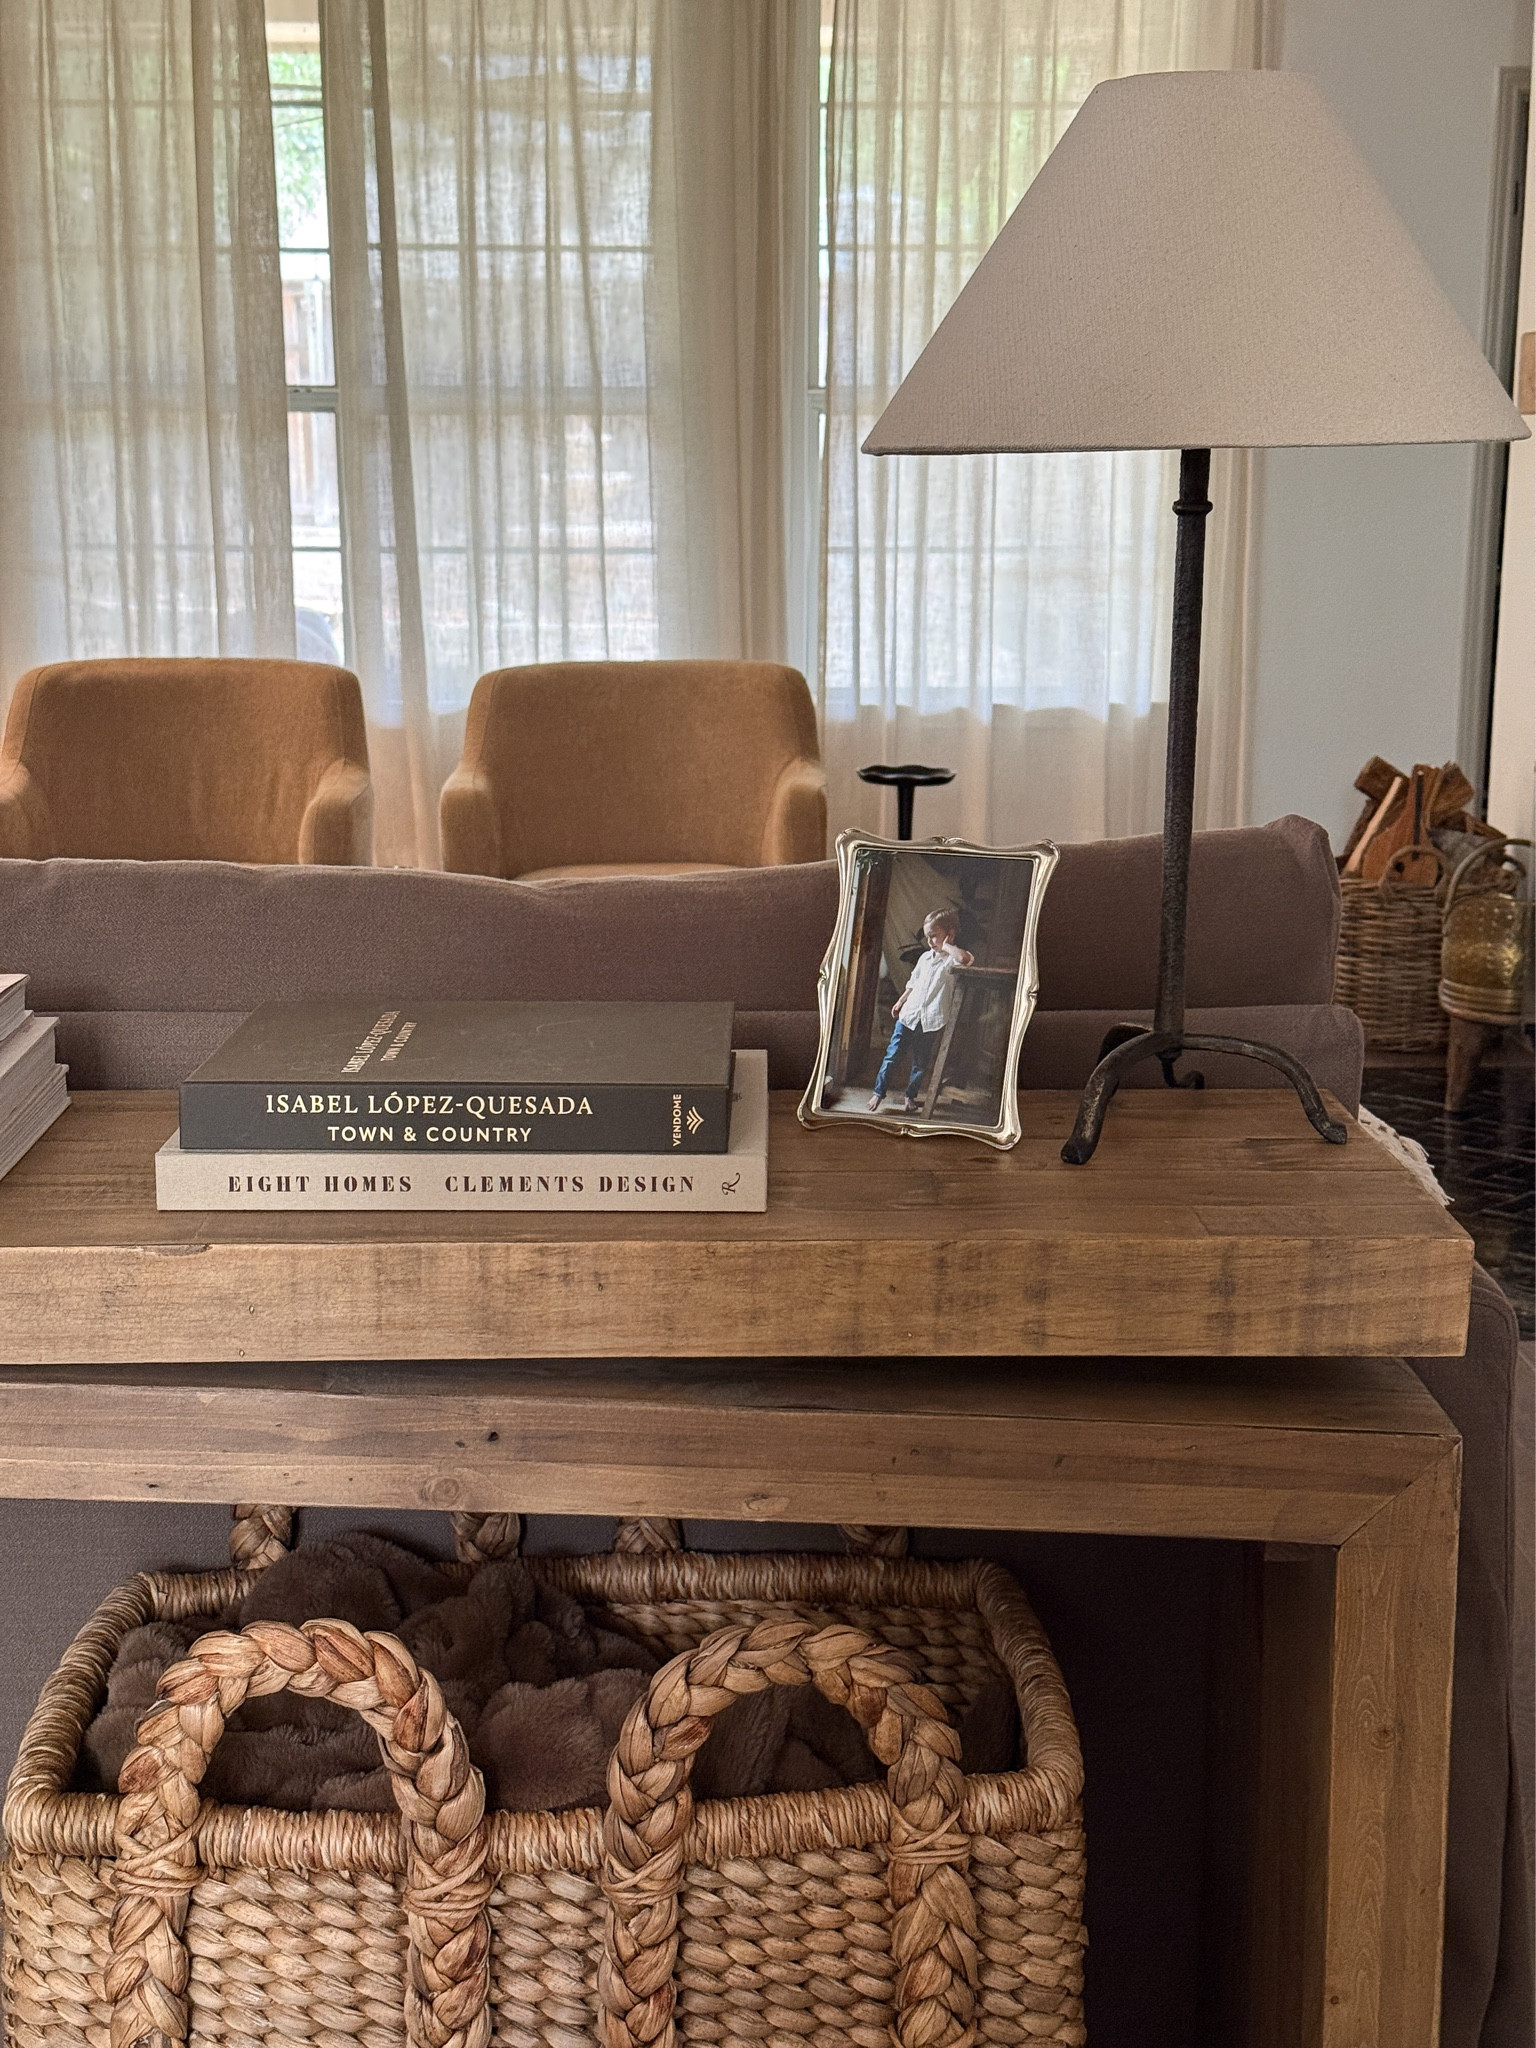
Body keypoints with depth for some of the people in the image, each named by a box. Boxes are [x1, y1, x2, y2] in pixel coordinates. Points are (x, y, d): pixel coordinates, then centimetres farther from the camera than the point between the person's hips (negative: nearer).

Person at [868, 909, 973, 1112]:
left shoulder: (952, 960, -9)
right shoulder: (925, 958, 10)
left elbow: (966, 958, -34)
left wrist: (946, 946, -20)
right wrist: (900, 1002, 25)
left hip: (930, 1022, -5)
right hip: (908, 1015, 5)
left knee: (920, 1062, 8)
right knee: (892, 1055, 4)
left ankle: (910, 1096, 23)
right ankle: (878, 1092, 11)